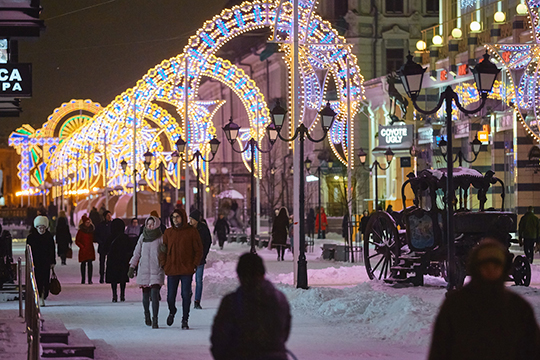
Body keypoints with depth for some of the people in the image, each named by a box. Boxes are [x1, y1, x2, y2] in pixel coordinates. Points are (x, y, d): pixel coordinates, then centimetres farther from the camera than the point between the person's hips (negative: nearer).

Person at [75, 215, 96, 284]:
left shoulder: (91, 230, 10)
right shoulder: (81, 231, -1)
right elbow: (77, 241, 0)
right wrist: (82, 247, -9)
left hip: (90, 249, 2)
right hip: (83, 250, -2)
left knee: (90, 263, -6)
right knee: (83, 264, 2)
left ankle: (90, 279, -6)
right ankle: (83, 279, 9)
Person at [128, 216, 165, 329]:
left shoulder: (161, 238, -1)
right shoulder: (143, 237, 7)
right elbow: (137, 252, 13)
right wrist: (132, 267, 10)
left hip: (157, 271, -3)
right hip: (144, 270, 3)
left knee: (154, 295, -15)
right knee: (146, 295, 10)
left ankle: (155, 320, -15)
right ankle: (147, 315, 32)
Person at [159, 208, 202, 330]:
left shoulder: (192, 232, 0)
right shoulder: (168, 232, 7)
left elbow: (198, 250, 2)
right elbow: (163, 250, 11)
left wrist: (195, 265, -7)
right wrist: (163, 264, -1)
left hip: (187, 270, -2)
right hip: (171, 269, 2)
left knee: (186, 295, -3)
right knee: (171, 296, 5)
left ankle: (185, 320, 8)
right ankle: (172, 312, 36)